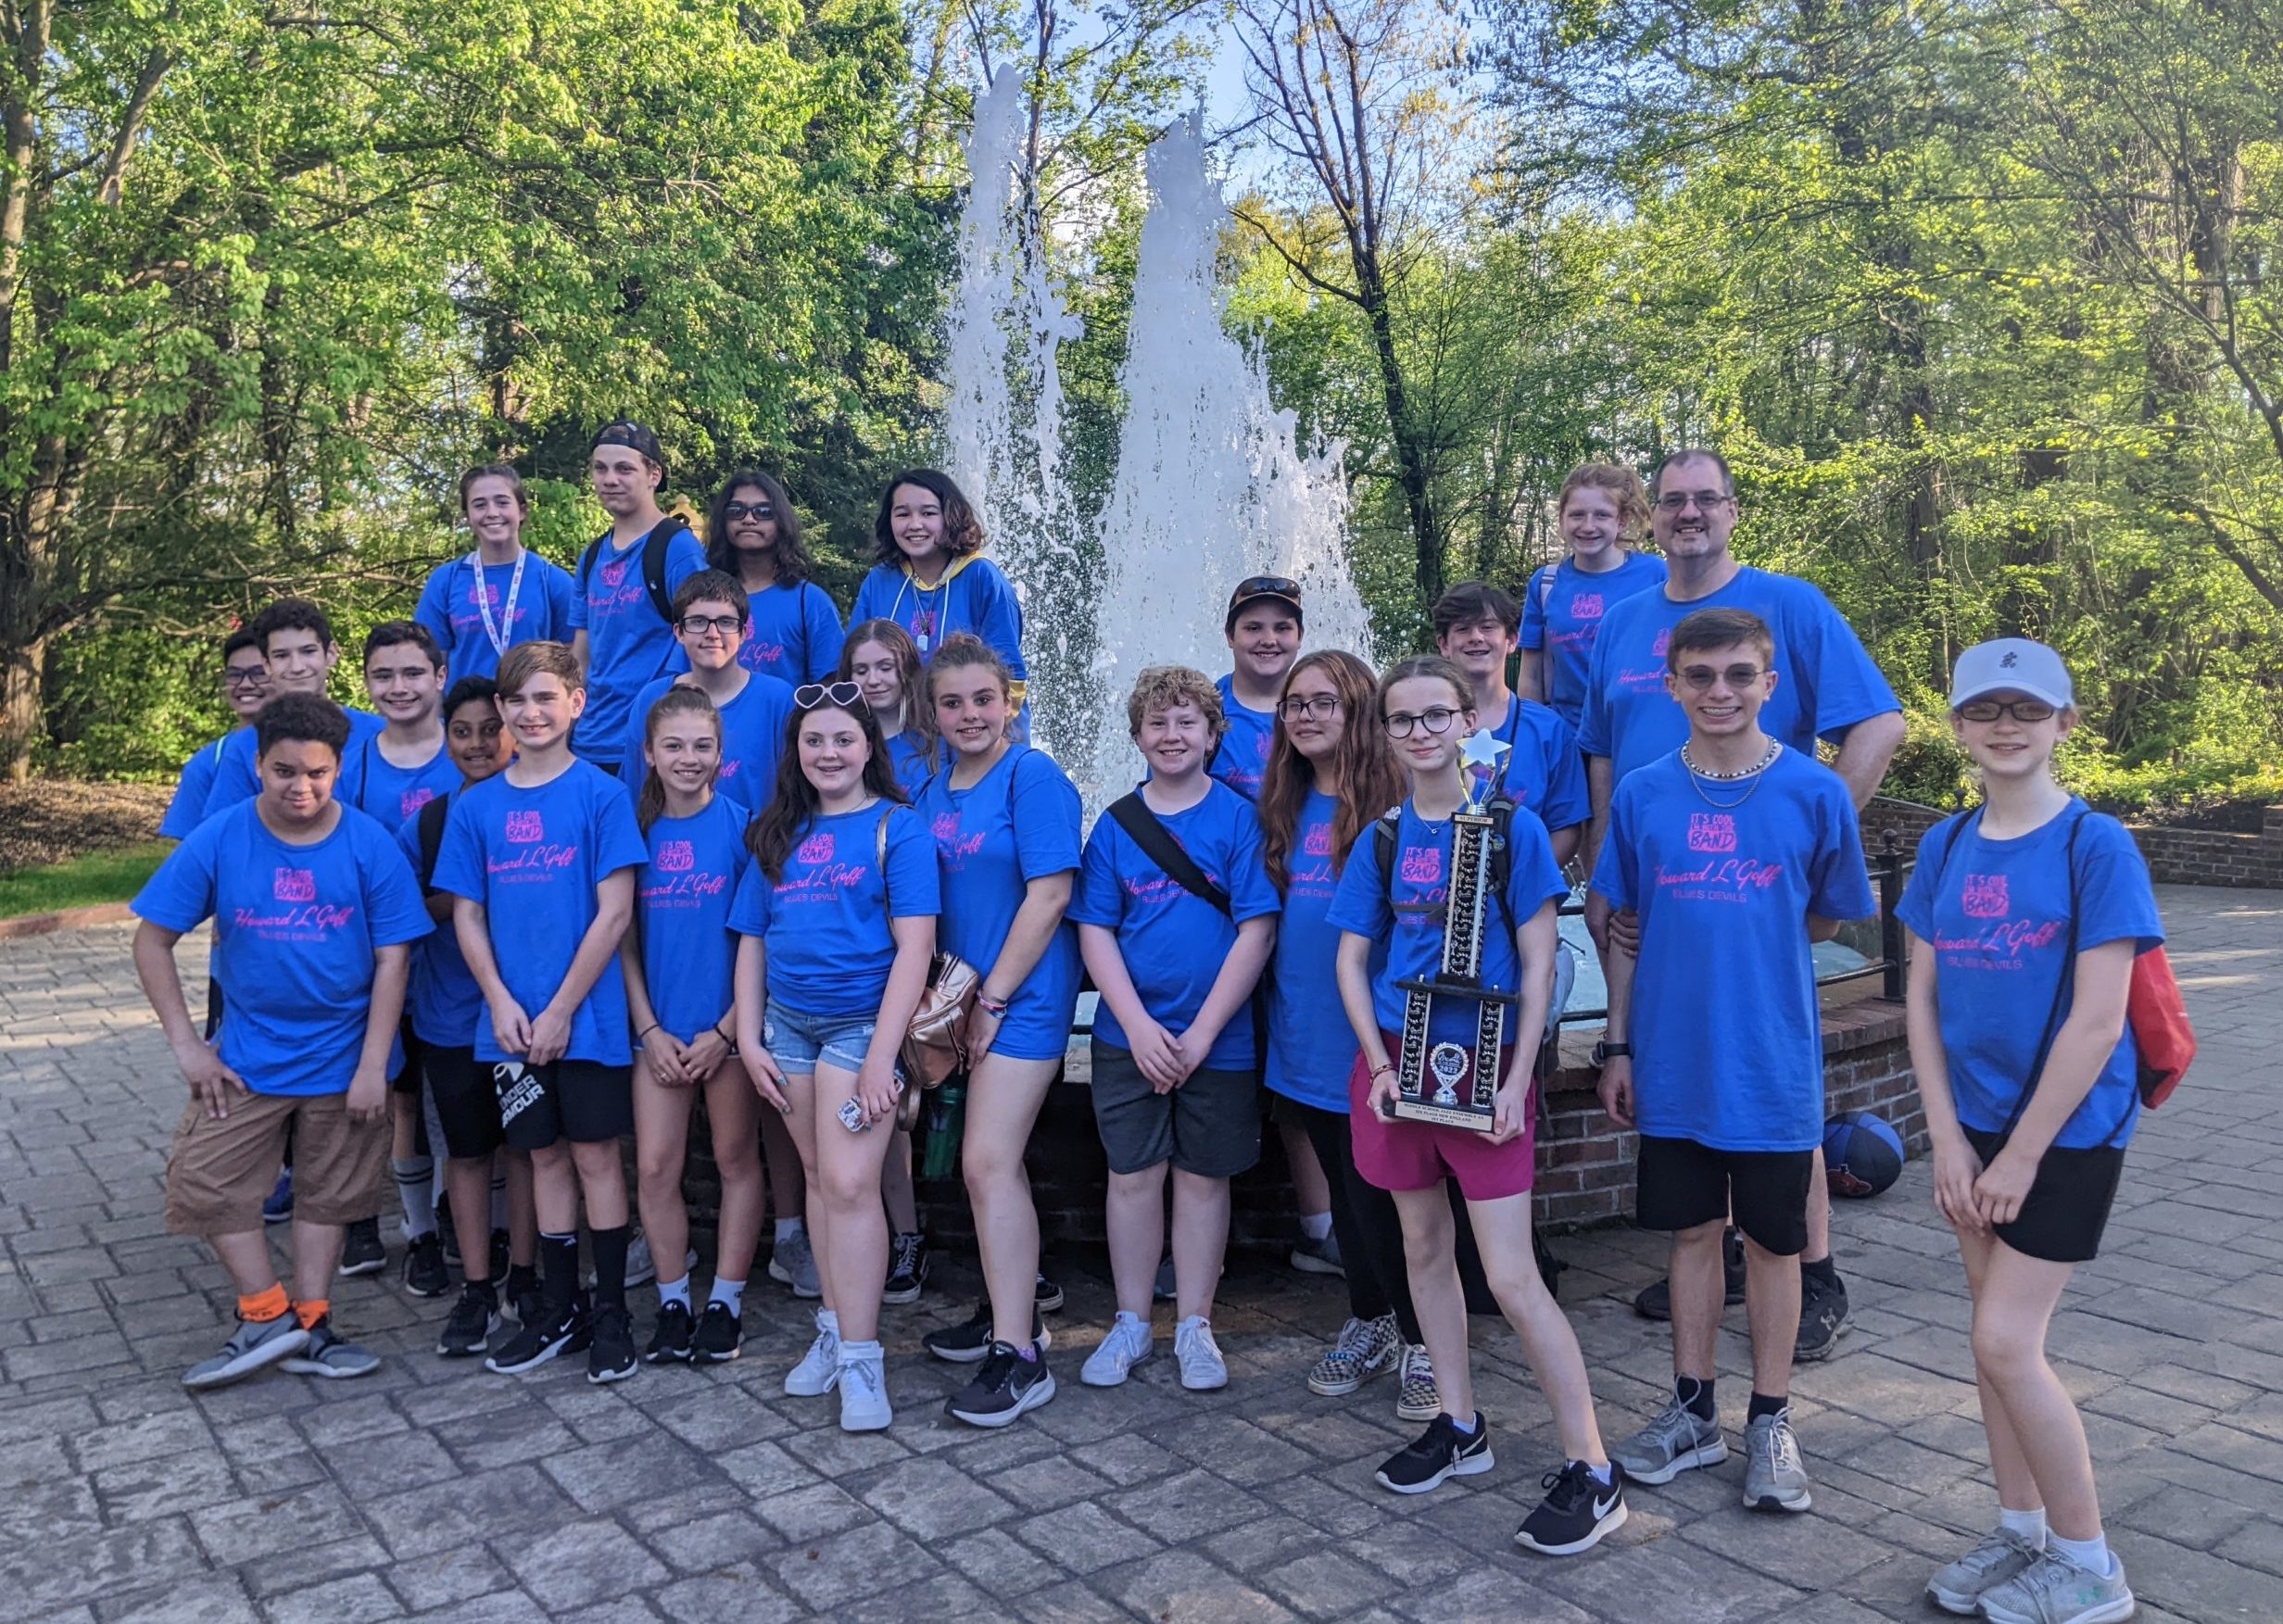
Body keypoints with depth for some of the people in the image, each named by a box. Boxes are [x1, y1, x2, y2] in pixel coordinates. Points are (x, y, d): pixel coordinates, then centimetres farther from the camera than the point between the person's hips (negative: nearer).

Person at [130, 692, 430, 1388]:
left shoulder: (370, 846, -13)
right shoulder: (217, 842, -10)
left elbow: (392, 959, -10)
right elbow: (153, 940, -3)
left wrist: (373, 1066, -12)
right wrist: (186, 1045, -7)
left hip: (344, 1058, -1)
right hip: (248, 1054, 1)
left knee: (328, 1193, 11)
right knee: (204, 1180, -2)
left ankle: (308, 1326, 25)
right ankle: (267, 1317, 14)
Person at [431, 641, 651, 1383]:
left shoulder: (601, 793, -6)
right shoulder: (476, 806, 6)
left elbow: (614, 912, -10)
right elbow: (467, 914, 7)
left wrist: (561, 1010, -12)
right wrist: (501, 1003, -6)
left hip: (587, 1016, -4)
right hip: (510, 1023, 4)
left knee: (595, 1156, 3)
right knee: (546, 1156, 13)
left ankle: (610, 1314, 15)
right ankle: (559, 1311, 25)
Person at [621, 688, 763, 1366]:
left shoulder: (740, 825, -4)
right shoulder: (635, 829, 3)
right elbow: (624, 939, 5)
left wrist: (725, 1029, -10)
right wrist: (650, 1030, -3)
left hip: (728, 1024, -2)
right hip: (658, 1028, 2)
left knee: (736, 1159, 6)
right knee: (656, 1166, 2)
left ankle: (725, 1303, 19)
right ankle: (673, 1302, 18)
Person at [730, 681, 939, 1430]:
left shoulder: (896, 827, -5)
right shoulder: (779, 834, 11)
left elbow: (914, 946, -11)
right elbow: (752, 941, 14)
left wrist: (882, 1054, -16)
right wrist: (749, 1038, 5)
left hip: (861, 1022, -5)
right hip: (788, 1022, 5)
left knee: (849, 1184, -11)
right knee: (819, 1179, 12)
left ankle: (859, 1356, -3)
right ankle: (834, 1327, 24)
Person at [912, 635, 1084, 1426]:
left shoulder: (1034, 776, -12)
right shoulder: (934, 792, 11)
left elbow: (1049, 894, -17)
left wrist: (994, 998, -14)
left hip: (1024, 996, -8)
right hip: (965, 997, 8)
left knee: (988, 1161, -12)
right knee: (989, 1161, 16)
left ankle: (1019, 1357, -5)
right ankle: (1008, 1307, 31)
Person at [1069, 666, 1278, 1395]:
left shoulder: (1239, 817, -5)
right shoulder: (1115, 825, 2)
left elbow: (1255, 932, -9)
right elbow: (1094, 931, 0)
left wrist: (1202, 1032, -12)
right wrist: (1140, 1025, -11)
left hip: (1218, 1037, -2)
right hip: (1129, 1035, 2)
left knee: (1203, 1176, 9)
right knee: (1131, 1174, 8)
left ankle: (1195, 1327, 23)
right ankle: (1131, 1323, 24)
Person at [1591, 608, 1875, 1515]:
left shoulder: (1814, 791, -6)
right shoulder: (1642, 794, -1)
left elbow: (1829, 921, 6)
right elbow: (1625, 930, 5)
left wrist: (1746, 941, -1)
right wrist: (1618, 1047, 4)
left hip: (1772, 1062, -2)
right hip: (1673, 1062, 2)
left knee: (1772, 1240, 10)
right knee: (1692, 1230, 13)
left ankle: (1770, 1422, 26)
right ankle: (1692, 1412, 28)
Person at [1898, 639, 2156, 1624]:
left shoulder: (2095, 845, -13)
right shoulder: (1945, 848, 3)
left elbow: (2097, 1022, -16)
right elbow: (1923, 999, 5)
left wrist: (2022, 1154, -14)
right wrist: (1948, 1139, -2)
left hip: (2066, 1129, -5)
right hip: (1976, 1124, 5)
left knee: (2006, 1341, -5)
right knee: (1995, 1338, 12)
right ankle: (2021, 1531, 29)